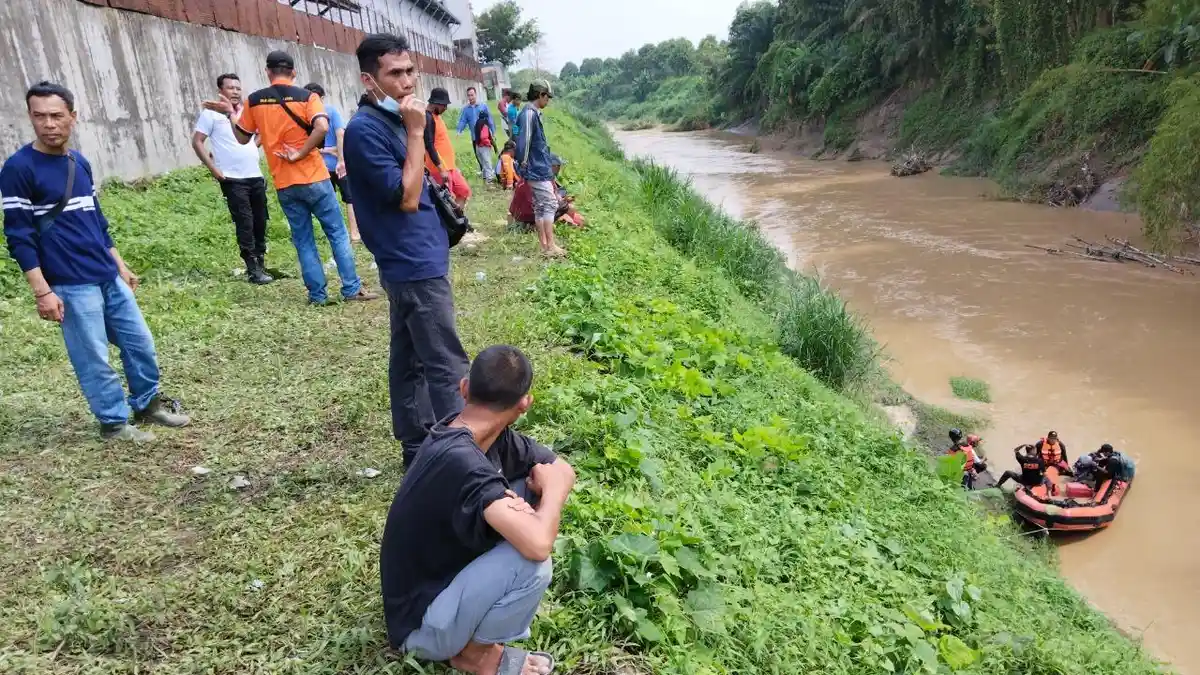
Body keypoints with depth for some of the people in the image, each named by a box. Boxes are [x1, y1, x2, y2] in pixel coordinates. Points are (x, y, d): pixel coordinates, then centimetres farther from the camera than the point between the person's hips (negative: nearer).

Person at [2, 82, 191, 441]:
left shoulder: (80, 162, 10)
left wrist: (120, 265, 20)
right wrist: (42, 292, -15)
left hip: (109, 278, 7)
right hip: (72, 287, -6)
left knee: (141, 344, 12)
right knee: (93, 359, 2)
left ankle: (148, 404, 30)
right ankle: (114, 423, 18)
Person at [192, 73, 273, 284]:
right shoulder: (211, 113, -3)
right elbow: (197, 142, -5)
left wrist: (255, 147, 10)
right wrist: (213, 169, -12)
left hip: (256, 176, 5)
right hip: (233, 179, -5)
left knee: (260, 222, 9)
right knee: (245, 225, -7)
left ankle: (260, 263, 20)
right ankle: (253, 270, -3)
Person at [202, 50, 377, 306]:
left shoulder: (254, 101, 4)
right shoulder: (307, 97, -3)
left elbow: (243, 138, 14)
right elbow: (322, 127, -21)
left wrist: (230, 113, 29)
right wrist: (300, 154, -12)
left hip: (284, 184, 3)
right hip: (314, 179, -2)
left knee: (303, 241, 11)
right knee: (337, 234, 6)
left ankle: (317, 294, 12)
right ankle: (352, 289, 6)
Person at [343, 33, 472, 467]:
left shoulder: (392, 120, 12)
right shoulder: (366, 128, -16)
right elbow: (406, 197, -21)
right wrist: (416, 132, -20)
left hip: (414, 261, 10)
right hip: (415, 265, -10)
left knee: (410, 360, 15)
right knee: (447, 366, -5)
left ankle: (417, 447, 25)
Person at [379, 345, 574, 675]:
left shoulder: (488, 436, -7)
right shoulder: (463, 462, -34)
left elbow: (563, 470, 2)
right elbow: (539, 545, -42)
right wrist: (551, 490, -21)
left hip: (449, 571, 8)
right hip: (421, 623, -8)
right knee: (531, 562, -28)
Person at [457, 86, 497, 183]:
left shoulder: (483, 106, -2)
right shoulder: (465, 109, 4)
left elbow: (490, 120, 0)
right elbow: (462, 121, -1)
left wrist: (493, 133, 0)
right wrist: (459, 131, -18)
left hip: (485, 136, -4)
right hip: (475, 137, 4)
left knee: (485, 156, -9)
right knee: (479, 156, 10)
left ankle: (489, 175, -5)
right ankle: (487, 173, 21)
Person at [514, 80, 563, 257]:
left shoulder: (534, 113, 14)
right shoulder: (529, 113, -17)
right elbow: (523, 141, -22)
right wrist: (523, 164, -15)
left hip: (539, 168, 10)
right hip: (537, 169, -10)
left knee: (540, 206, 11)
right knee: (550, 204, -8)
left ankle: (544, 244, 17)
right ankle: (550, 246, -5)